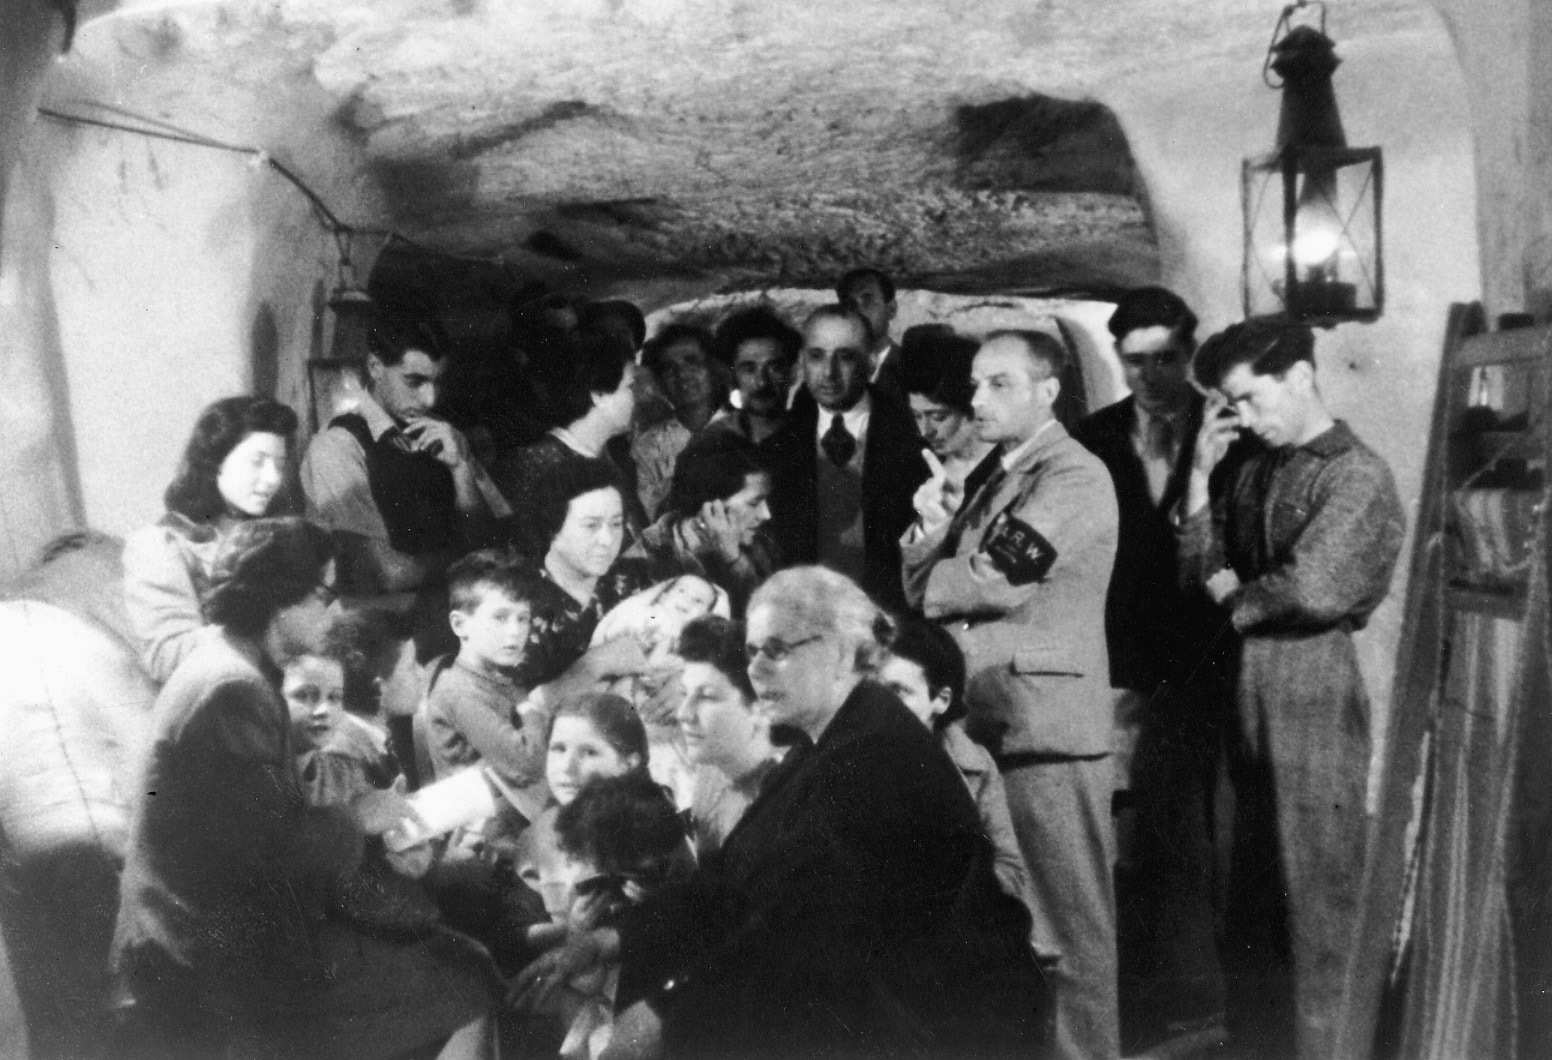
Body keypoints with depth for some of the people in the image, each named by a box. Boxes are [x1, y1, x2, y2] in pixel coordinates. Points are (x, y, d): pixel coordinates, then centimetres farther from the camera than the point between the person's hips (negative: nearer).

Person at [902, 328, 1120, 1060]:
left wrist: (930, 581, -2)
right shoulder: (994, 478, 18)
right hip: (982, 722, 8)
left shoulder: (1075, 476, -9)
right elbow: (926, 591, 14)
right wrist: (934, 529, -5)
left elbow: (996, 580, -20)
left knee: (1064, 922, 0)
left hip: (1043, 725, -8)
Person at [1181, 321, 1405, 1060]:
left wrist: (1234, 597, -4)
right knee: (1250, 888, 15)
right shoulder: (1249, 468, 11)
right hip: (1246, 687, 7)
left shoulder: (1355, 475, -10)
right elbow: (1202, 575, 8)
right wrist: (1202, 474, 1)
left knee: (1311, 889, 3)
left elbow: (1313, 589, -21)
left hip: (1313, 687, -7)